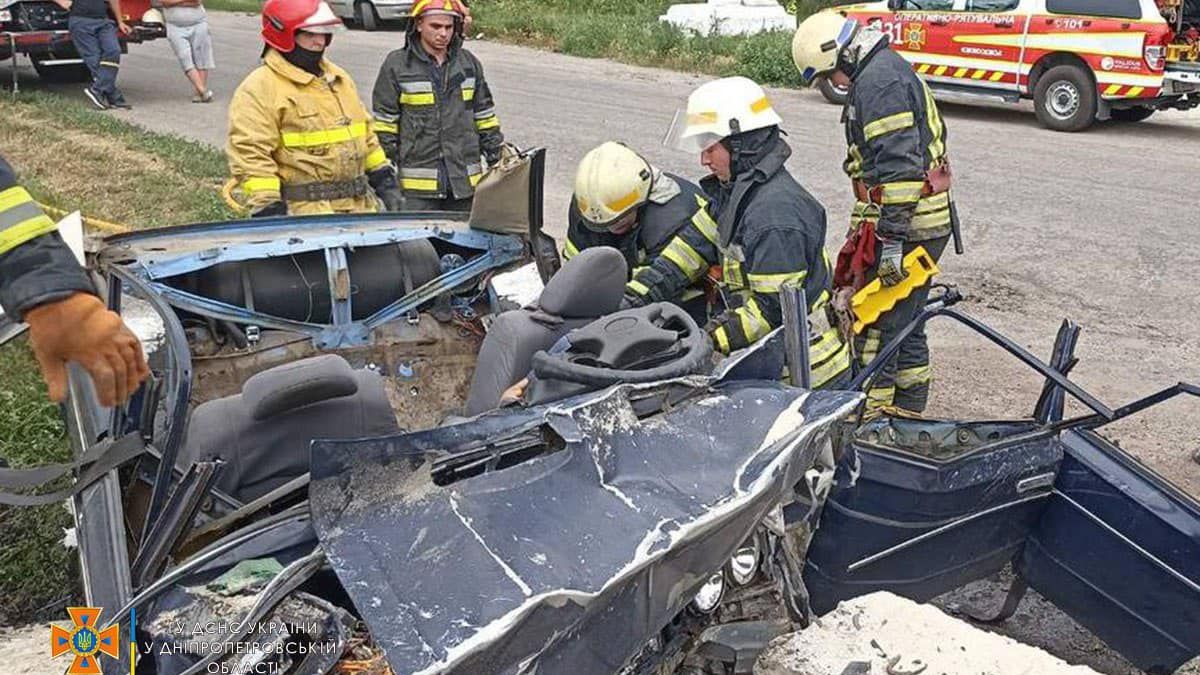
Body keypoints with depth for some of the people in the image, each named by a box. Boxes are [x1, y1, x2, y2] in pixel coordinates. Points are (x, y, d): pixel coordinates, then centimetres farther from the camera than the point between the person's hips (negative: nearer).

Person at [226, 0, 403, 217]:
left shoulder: (339, 78, 19)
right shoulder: (258, 90, -7)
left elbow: (366, 134, 26)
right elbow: (250, 155, -13)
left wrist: (385, 180, 21)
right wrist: (268, 209, -19)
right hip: (304, 212, -8)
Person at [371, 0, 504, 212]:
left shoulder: (469, 63, 10)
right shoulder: (396, 65, -3)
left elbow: (485, 116, 16)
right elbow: (384, 123, -1)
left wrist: (499, 162, 14)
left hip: (466, 181, 4)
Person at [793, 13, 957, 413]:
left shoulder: (877, 81, -15)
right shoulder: (893, 69, 19)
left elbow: (900, 165, -24)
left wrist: (891, 238, -25)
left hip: (902, 226, -11)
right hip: (928, 221, 11)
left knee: (874, 324, -5)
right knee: (906, 321, 17)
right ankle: (909, 410, 26)